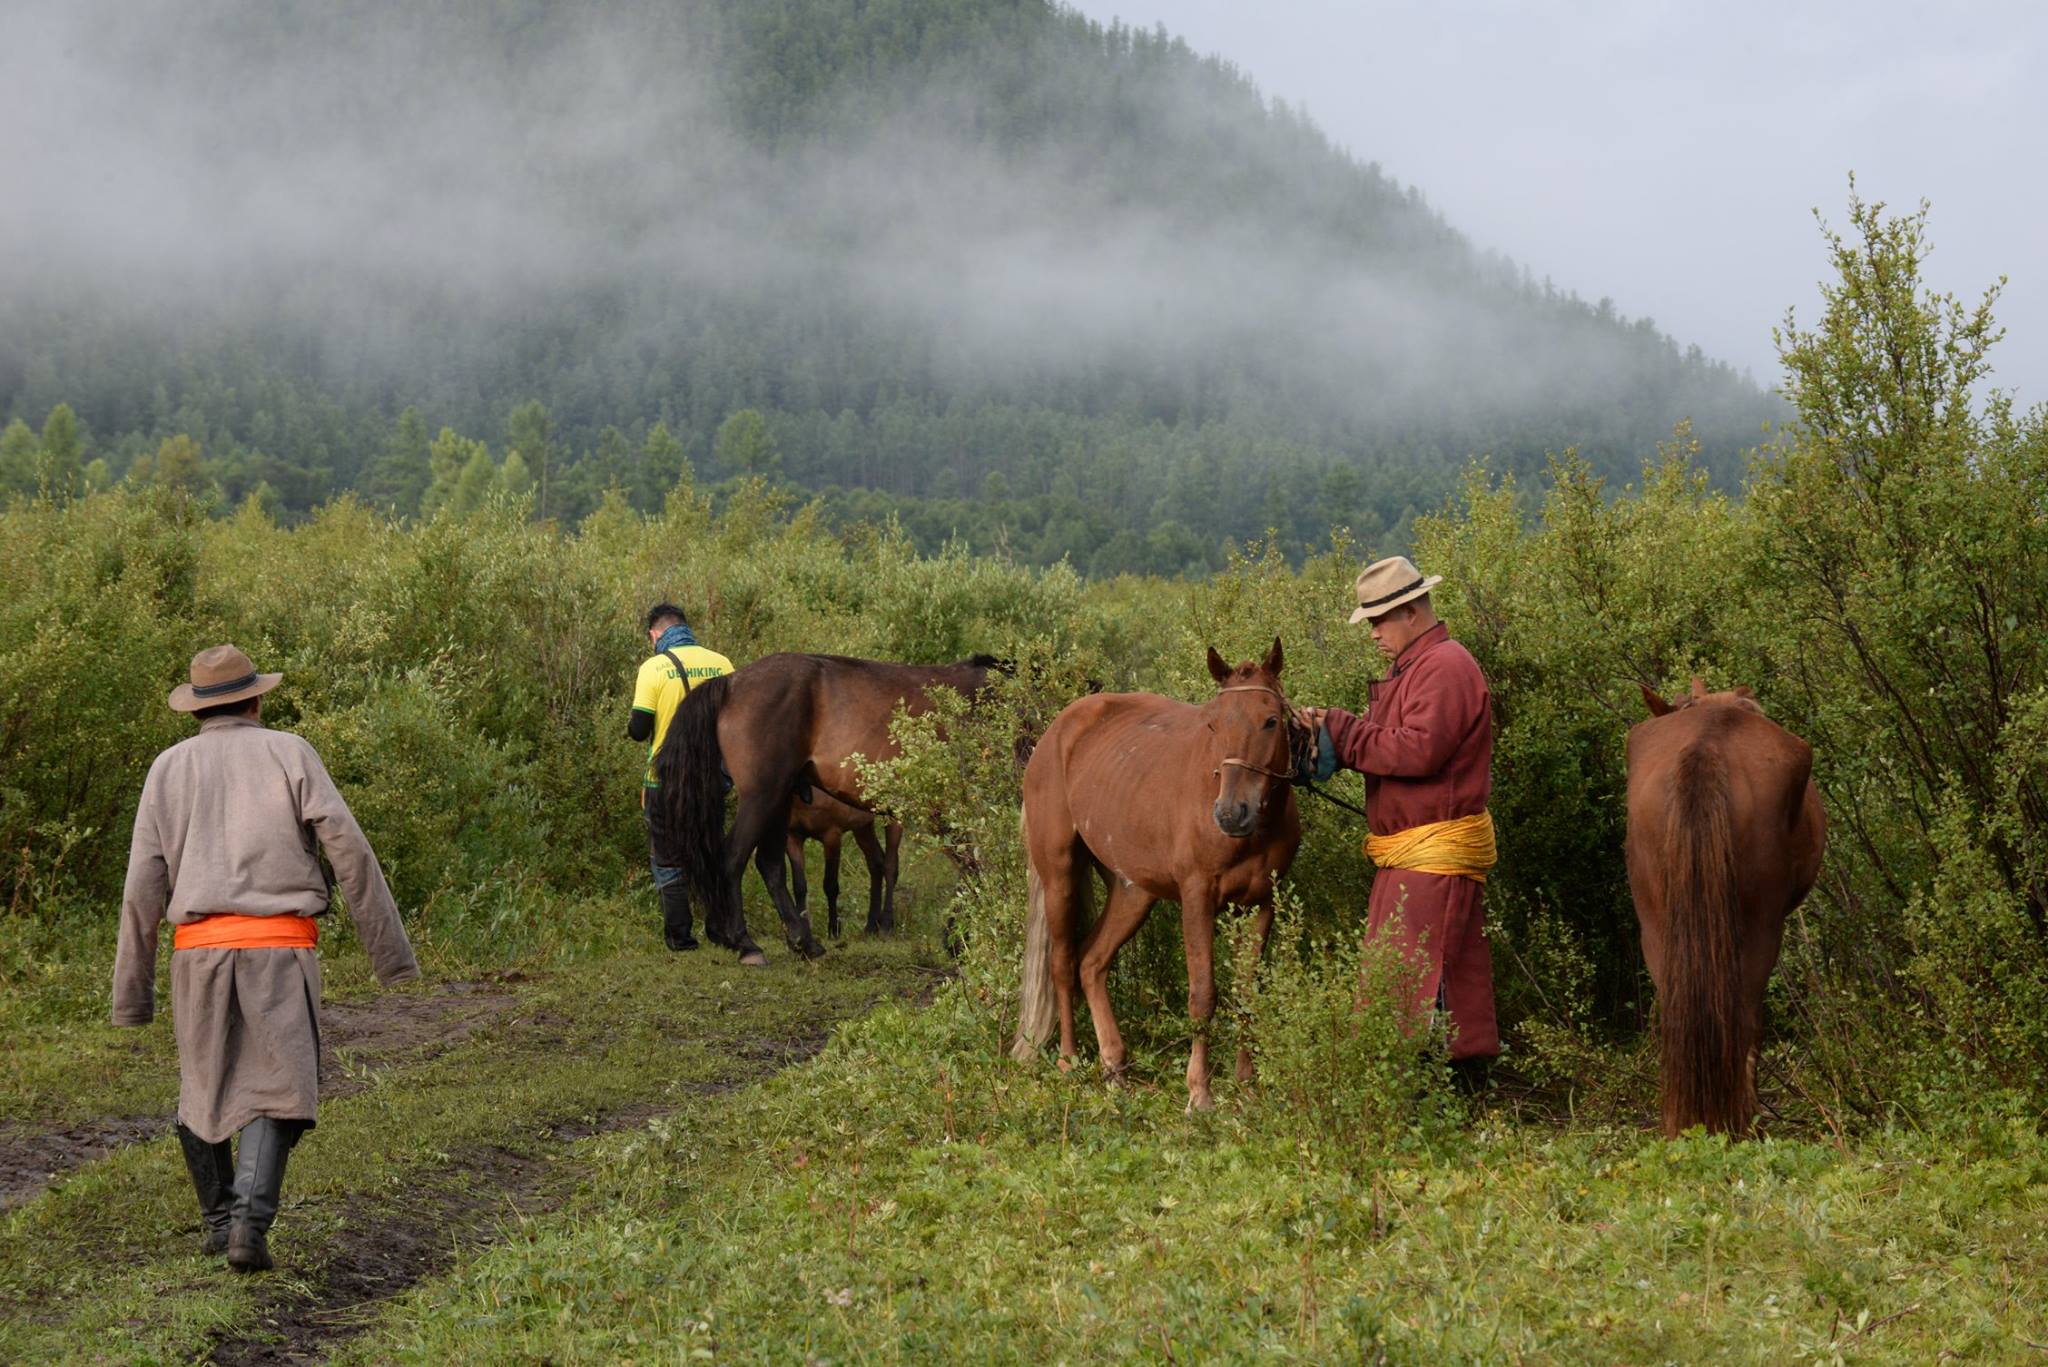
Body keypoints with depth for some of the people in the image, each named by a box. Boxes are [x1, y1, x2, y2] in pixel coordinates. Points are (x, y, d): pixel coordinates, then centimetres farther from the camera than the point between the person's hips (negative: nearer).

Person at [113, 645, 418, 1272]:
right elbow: (349, 850, -4)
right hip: (281, 944, -2)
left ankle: (217, 1216, 27)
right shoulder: (289, 753, 5)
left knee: (204, 1082, 20)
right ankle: (248, 1219, -21)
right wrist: (390, 948, 0)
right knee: (276, 1091, -2)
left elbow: (144, 885, 4)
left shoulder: (169, 767, 9)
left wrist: (133, 989, 9)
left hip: (200, 945, 2)